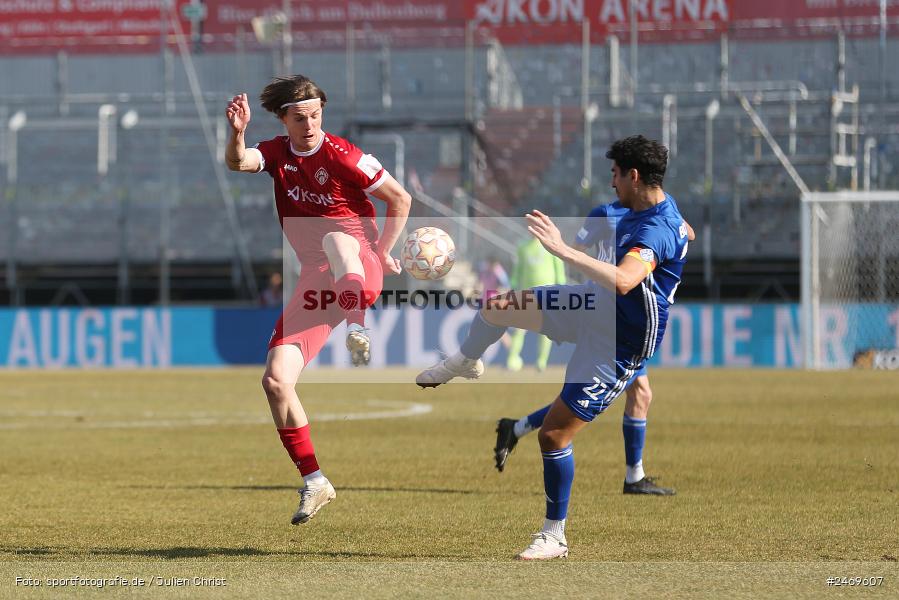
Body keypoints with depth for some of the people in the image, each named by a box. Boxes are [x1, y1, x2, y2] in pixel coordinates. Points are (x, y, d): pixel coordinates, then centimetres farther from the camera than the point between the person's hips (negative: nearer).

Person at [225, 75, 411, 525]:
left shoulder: (342, 156, -8)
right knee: (276, 380, -6)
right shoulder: (277, 152, 7)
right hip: (316, 281, 5)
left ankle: (357, 329, -52)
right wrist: (237, 134, -36)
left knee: (334, 239, -40)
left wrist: (382, 252, -3)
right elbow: (237, 163, -15)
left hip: (359, 267, -5)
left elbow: (400, 199, 0)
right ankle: (313, 483, 3)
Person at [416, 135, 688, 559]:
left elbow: (622, 281, -52)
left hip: (619, 344, -9)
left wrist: (562, 249, -51)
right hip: (598, 307, 9)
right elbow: (684, 232, 23)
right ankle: (463, 363, 36)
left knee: (553, 434, -8)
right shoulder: (650, 206, -2)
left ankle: (553, 536, 8)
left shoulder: (656, 231, -33)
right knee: (499, 306, 1)